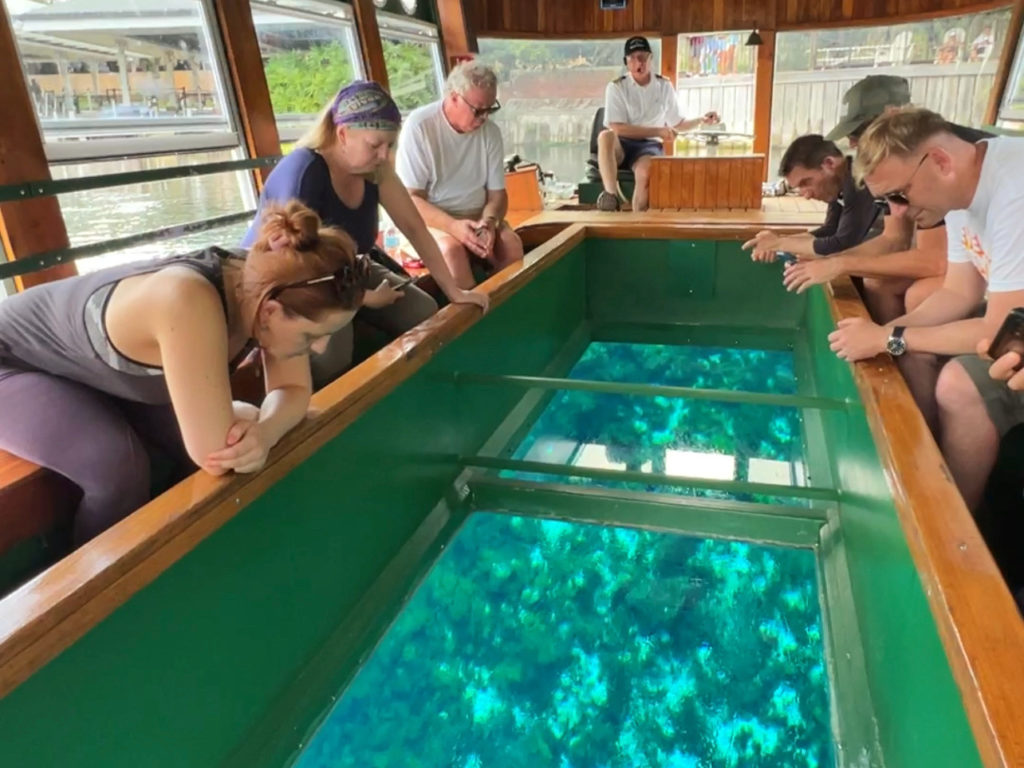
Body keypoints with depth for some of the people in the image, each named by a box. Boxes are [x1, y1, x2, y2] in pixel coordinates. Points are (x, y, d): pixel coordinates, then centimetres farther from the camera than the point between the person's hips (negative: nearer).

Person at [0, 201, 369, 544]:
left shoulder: (269, 287, -23)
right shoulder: (189, 302, -46)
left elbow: (294, 388, -13)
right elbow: (215, 455, -43)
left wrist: (264, 431, -34)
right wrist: (243, 418, -21)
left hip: (100, 368, 6)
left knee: (194, 445, -9)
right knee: (118, 469, -26)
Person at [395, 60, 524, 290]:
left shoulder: (491, 132, 0)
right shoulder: (419, 126, -14)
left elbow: (497, 193, 3)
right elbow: (409, 198, -15)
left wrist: (488, 222, -21)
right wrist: (453, 226, -31)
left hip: (477, 218, 4)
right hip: (431, 220, -4)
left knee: (512, 244, -24)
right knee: (452, 248, -34)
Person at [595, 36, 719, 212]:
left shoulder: (664, 86, 11)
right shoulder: (616, 87, -1)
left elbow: (677, 124, 20)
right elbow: (617, 128, -12)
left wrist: (701, 120, 1)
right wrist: (658, 131, -13)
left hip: (649, 145, 1)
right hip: (622, 145, -1)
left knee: (645, 171, -36)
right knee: (606, 135, -37)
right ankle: (611, 195, -38)